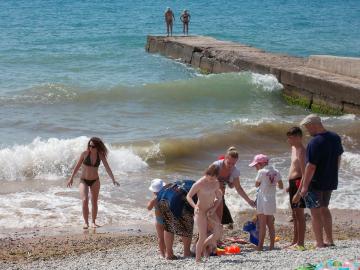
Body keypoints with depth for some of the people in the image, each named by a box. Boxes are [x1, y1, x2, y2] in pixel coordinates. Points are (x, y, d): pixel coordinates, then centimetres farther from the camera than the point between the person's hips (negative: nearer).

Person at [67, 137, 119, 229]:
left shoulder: (101, 155, -9)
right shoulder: (85, 153, -12)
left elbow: (107, 168, -9)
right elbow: (77, 166, -1)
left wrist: (113, 180, -19)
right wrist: (71, 178, 2)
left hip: (95, 181, 2)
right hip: (83, 180, -2)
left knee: (94, 202, 7)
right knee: (85, 200, -17)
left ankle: (93, 222, 21)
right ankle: (85, 222, -7)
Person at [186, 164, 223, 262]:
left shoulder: (216, 183, 1)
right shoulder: (199, 184, -17)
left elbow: (218, 198, 12)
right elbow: (188, 196, -13)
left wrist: (214, 208, -6)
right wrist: (195, 206, -30)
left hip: (211, 212, 6)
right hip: (201, 212, -6)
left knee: (218, 232, -9)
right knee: (203, 237, -9)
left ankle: (205, 245, 17)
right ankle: (198, 259, 4)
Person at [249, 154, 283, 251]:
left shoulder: (261, 172, -11)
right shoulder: (276, 172, 5)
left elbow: (256, 184, 0)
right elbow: (281, 186, 9)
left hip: (263, 200, -6)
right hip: (272, 200, 6)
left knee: (262, 224, -4)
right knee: (270, 224, 10)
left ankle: (260, 245, -3)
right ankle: (272, 245, 10)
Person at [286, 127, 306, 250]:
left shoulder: (301, 151, -16)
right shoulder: (294, 148, 14)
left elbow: (304, 173, -22)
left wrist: (299, 191, -26)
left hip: (299, 182, -10)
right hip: (293, 183, 10)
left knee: (299, 212, -9)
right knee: (294, 213, 16)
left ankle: (300, 243, -8)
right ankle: (295, 241, 25)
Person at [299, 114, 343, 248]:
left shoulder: (314, 143, -22)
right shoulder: (335, 137, 3)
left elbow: (311, 166, -23)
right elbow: (338, 158, 14)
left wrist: (304, 186, -18)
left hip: (316, 183, -8)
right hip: (331, 182, 8)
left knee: (315, 212, 2)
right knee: (324, 209, 21)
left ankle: (320, 243, 4)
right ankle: (329, 240, 24)